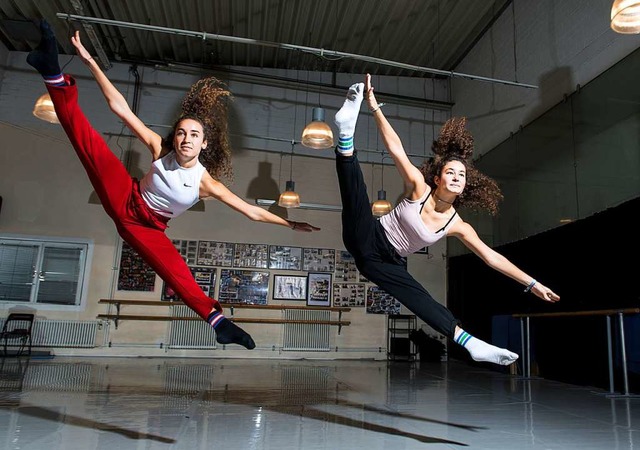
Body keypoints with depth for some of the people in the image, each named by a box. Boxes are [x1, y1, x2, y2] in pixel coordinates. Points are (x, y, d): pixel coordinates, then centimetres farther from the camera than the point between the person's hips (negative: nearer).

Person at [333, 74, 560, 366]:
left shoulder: (458, 226, -3)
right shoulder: (419, 187, -11)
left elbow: (492, 257, 2)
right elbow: (395, 148, -18)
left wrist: (533, 284, 2)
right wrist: (374, 107, -27)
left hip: (390, 263, 4)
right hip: (368, 240, -3)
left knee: (423, 300, -7)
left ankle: (470, 343, 3)